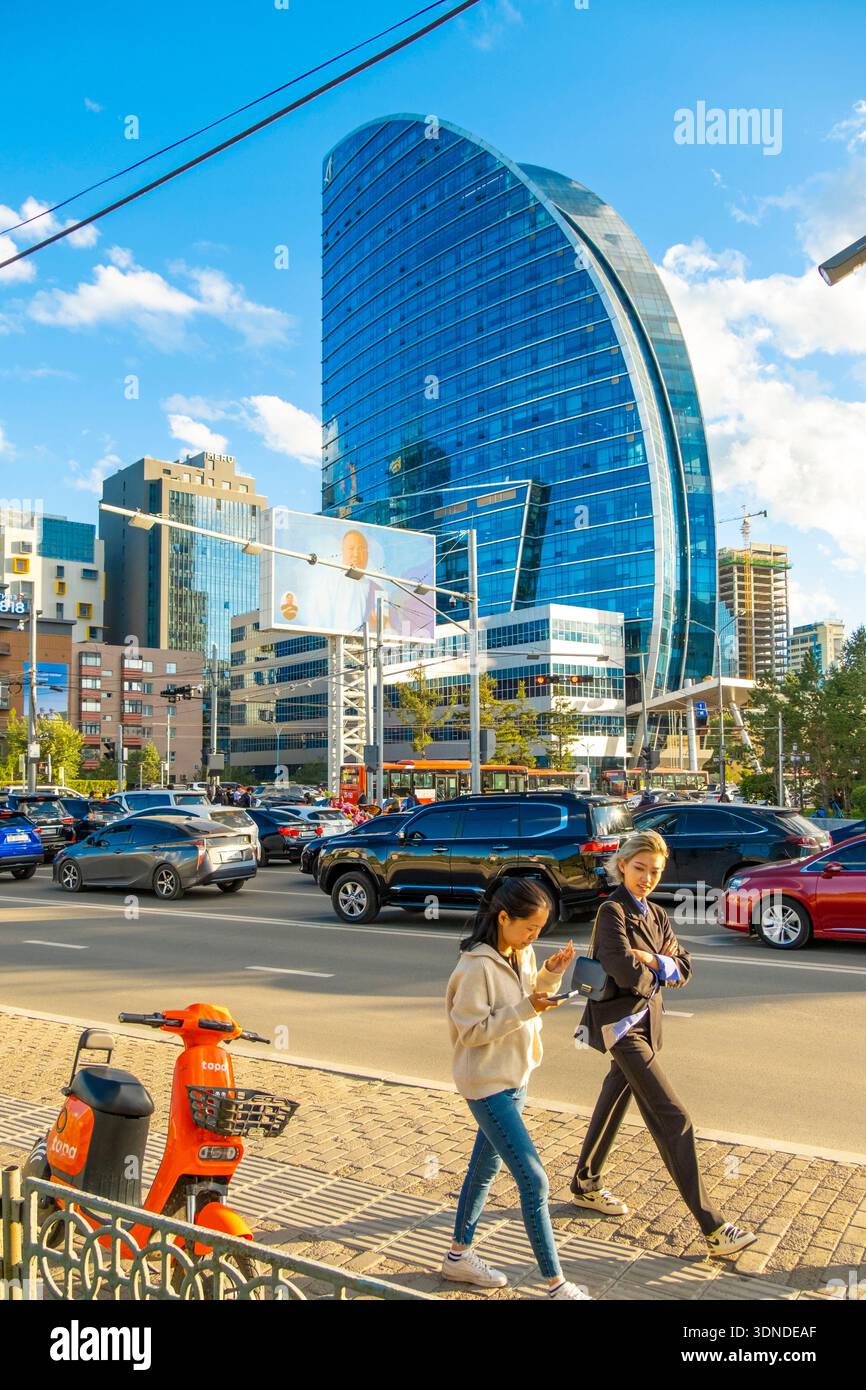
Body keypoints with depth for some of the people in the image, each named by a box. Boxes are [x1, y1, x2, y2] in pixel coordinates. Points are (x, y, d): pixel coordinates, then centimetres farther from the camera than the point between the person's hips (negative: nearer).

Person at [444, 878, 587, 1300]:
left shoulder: (522, 954, 1)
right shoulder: (477, 966, -24)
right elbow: (471, 1030, -22)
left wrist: (552, 973, -5)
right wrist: (524, 1009, -28)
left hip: (514, 1078, 9)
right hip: (488, 1084, -9)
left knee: (486, 1166, 20)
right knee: (533, 1181, -6)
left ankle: (459, 1256, 37)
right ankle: (556, 1285, 4)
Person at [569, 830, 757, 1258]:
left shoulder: (656, 915, 10)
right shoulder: (612, 912, -15)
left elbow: (683, 970, 5)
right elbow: (627, 974, -25)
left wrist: (654, 963, -14)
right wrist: (659, 970, -7)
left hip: (644, 1022, 8)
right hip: (621, 1024, -8)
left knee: (614, 1105, 20)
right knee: (672, 1119, -9)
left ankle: (585, 1186, 38)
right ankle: (712, 1227, -5)